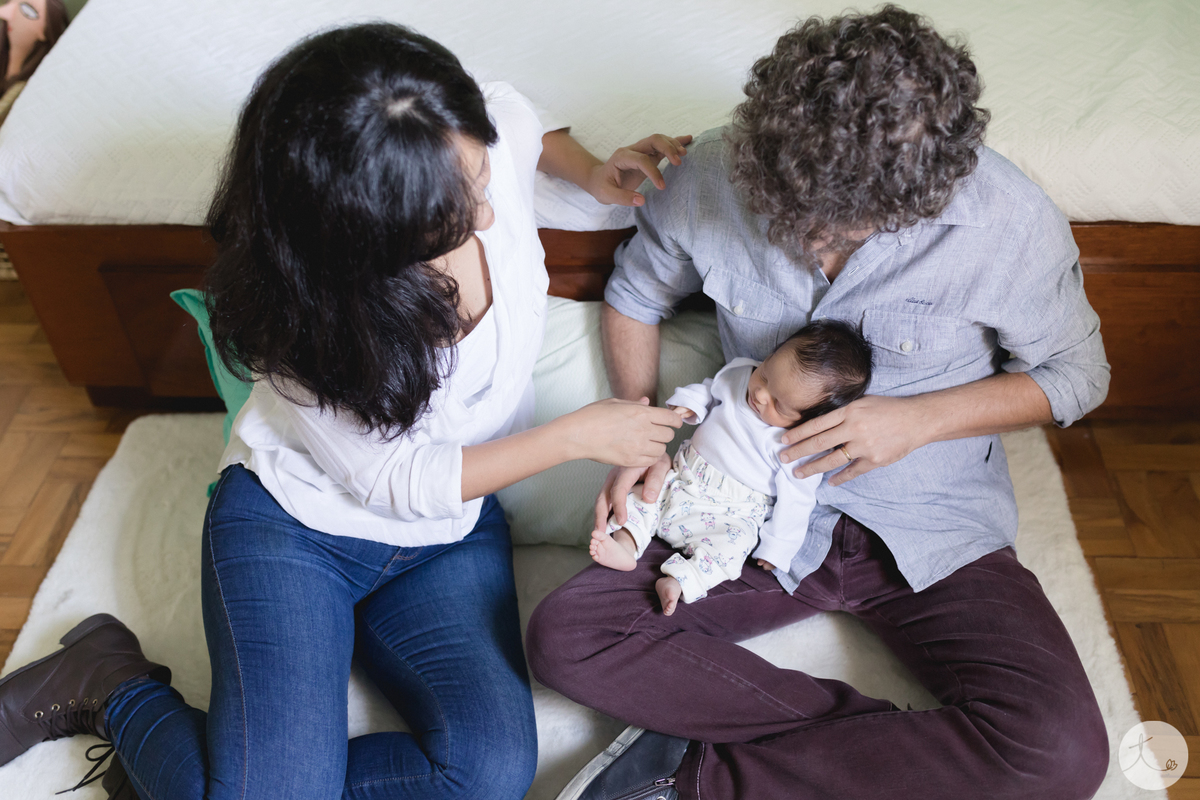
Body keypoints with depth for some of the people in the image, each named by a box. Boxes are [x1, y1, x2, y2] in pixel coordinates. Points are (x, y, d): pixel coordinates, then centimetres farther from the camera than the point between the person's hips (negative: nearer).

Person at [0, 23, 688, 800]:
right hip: (293, 519, -4)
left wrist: (590, 171, -4)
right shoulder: (301, 307, -26)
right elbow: (394, 482, -16)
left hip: (452, 533, 5)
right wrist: (578, 436, -15)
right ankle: (112, 683, 11)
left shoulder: (488, 140, -15)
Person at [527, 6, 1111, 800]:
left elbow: (1076, 375, -1)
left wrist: (919, 419, -16)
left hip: (930, 531, 0)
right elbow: (636, 294, 7)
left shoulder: (1011, 222, -18)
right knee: (564, 638, -20)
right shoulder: (712, 177, -13)